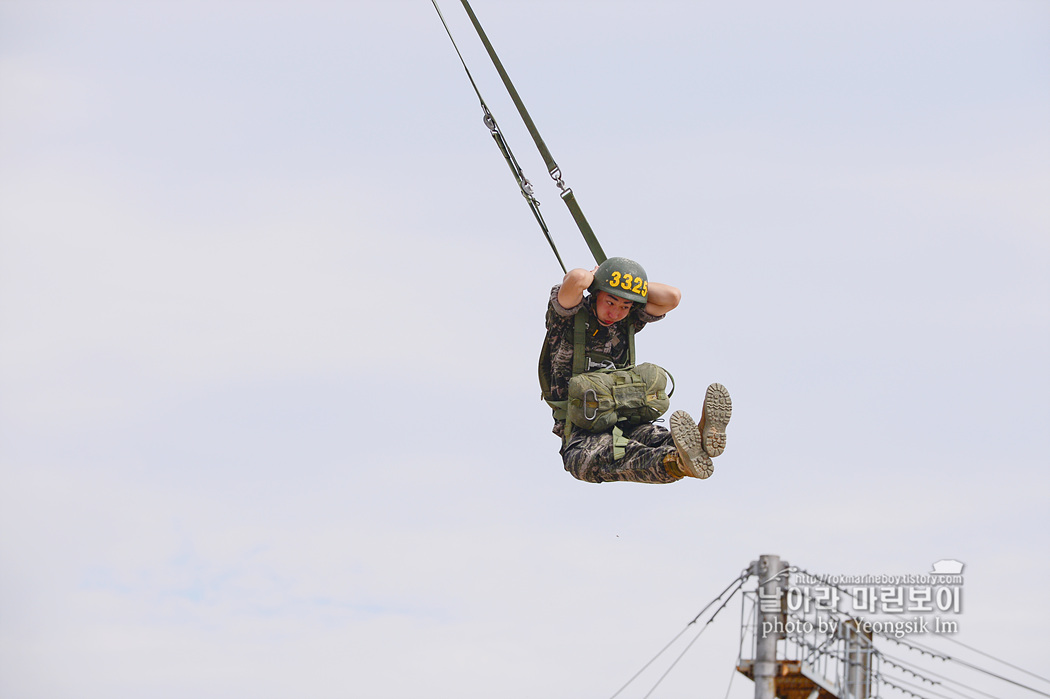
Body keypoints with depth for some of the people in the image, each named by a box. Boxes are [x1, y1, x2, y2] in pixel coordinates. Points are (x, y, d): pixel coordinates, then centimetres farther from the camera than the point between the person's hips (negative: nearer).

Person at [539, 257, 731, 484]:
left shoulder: (628, 321, 11)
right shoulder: (568, 316, -4)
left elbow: (672, 297, -3)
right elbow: (576, 279, -24)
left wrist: (631, 284, 5)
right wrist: (593, 276, -1)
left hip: (624, 424, 5)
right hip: (579, 432, -5)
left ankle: (701, 439, -67)